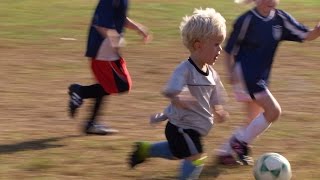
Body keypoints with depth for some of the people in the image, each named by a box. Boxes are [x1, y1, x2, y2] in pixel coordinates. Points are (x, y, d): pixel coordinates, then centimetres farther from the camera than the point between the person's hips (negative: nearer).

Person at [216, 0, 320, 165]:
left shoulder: (280, 18, 1)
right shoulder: (247, 20, -14)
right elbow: (229, 51, -8)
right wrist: (231, 73, -20)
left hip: (261, 76, 8)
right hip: (245, 75, -8)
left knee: (255, 121, 14)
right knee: (273, 111, -16)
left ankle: (225, 151, 25)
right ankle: (240, 142, -3)